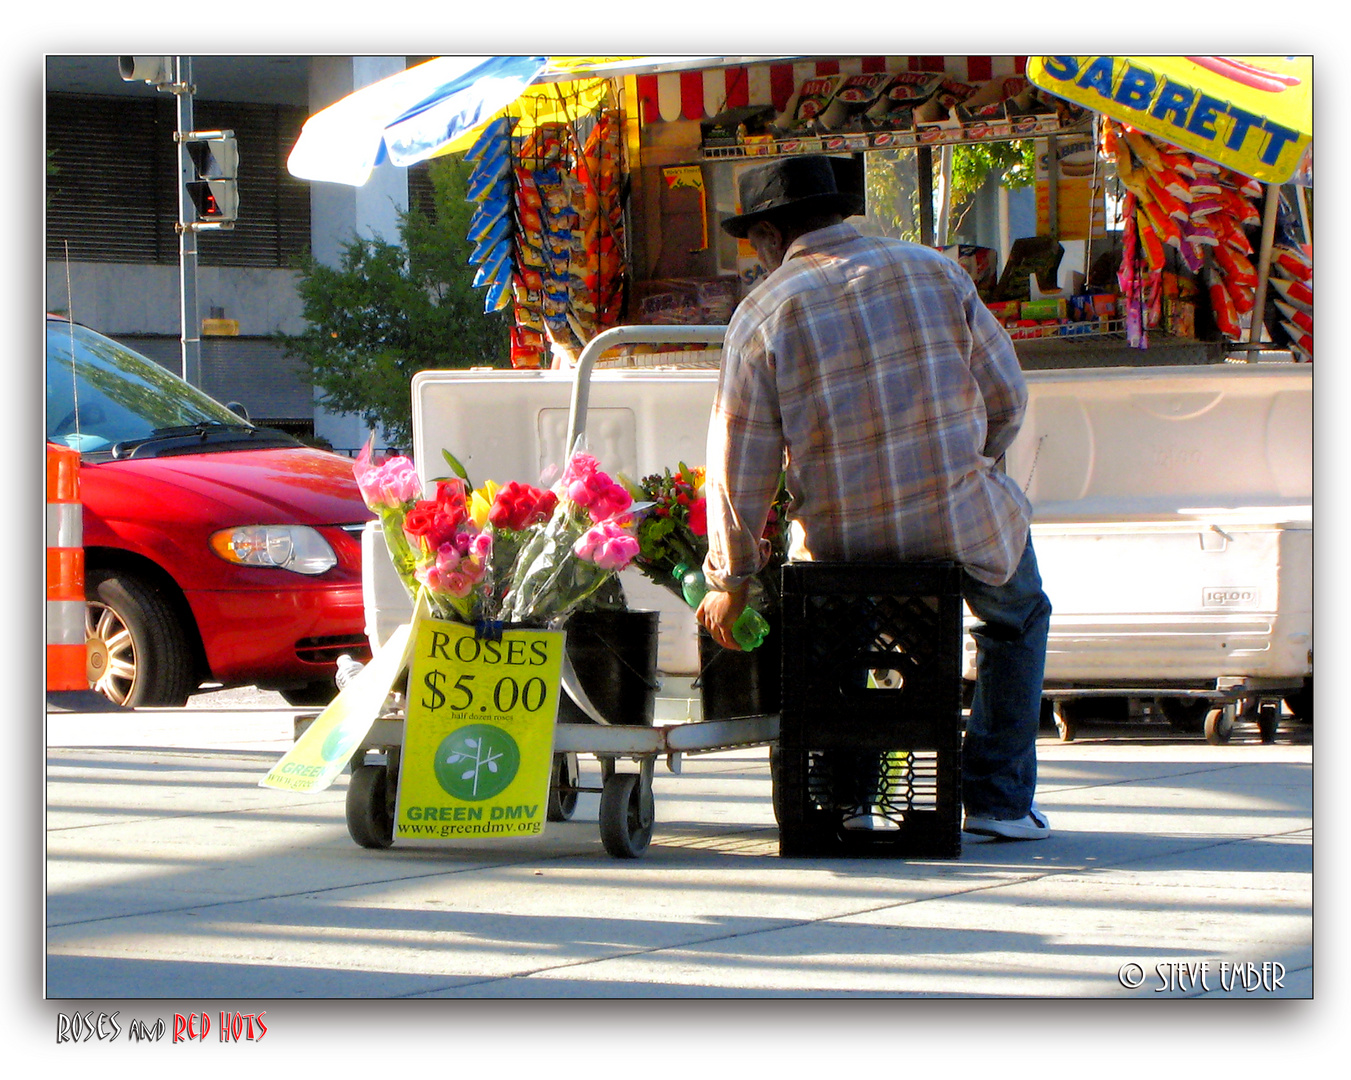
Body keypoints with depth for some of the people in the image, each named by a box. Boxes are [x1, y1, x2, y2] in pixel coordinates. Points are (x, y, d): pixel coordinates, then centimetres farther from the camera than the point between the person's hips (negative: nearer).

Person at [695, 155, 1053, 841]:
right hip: (960, 524, 0)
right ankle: (998, 796, 23)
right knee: (1017, 616, 32)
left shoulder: (761, 314, -3)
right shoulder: (935, 271, 3)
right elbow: (1006, 398, 6)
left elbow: (740, 468, -3)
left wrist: (729, 585, 8)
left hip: (839, 543, 0)